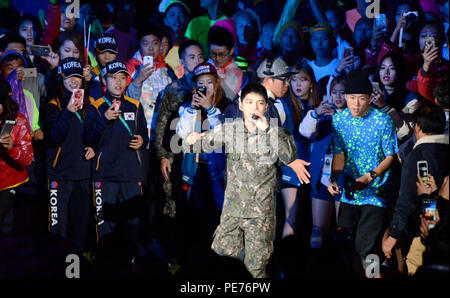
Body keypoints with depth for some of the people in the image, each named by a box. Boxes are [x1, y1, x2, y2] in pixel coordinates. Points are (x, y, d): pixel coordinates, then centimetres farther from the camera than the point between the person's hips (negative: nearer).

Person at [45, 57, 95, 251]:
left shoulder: (90, 104, 12)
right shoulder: (54, 106, -1)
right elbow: (55, 137, -16)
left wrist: (94, 147, 3)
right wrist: (69, 111, -28)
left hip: (83, 171, 4)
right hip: (60, 172, -4)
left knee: (82, 221, 9)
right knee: (58, 224, -6)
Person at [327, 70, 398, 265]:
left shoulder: (383, 121, -13)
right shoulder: (338, 119, -1)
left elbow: (390, 156, -7)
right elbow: (339, 154, 8)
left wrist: (370, 176, -20)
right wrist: (334, 179, -8)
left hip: (376, 192, -4)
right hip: (348, 191, 4)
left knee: (365, 248, -8)